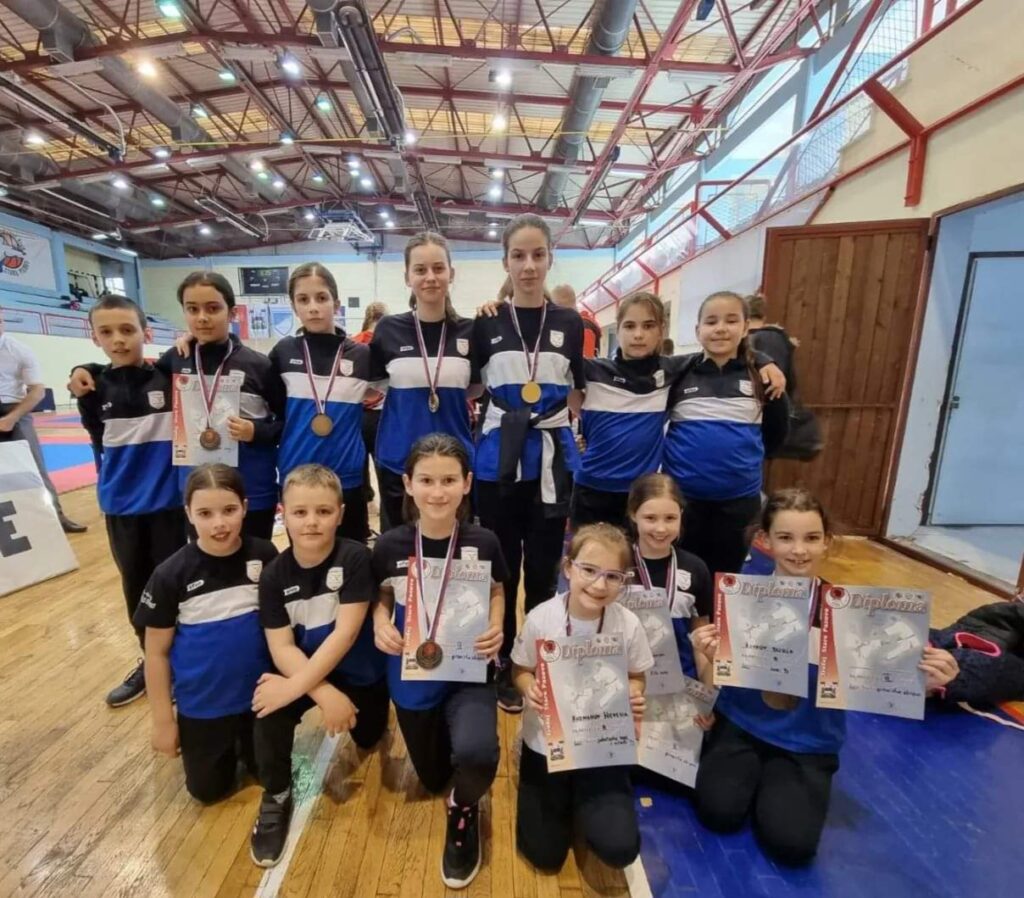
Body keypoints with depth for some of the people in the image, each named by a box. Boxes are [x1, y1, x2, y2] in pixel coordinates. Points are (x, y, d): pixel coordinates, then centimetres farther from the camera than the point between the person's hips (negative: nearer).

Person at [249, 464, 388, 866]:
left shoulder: (355, 558, -26)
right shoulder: (274, 574, -16)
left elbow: (345, 633, -27)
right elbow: (281, 647, -17)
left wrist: (297, 685, -30)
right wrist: (325, 694, -29)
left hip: (360, 672, -1)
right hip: (304, 667, 1)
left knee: (368, 739, 16)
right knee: (269, 711, -27)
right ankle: (276, 797, 3)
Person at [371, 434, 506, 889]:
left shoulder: (483, 542, -16)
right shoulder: (390, 545, -15)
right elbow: (383, 597, 3)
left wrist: (496, 627, -16)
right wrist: (380, 624, -17)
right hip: (413, 675, 2)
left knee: (475, 753, -30)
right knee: (434, 778, 19)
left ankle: (464, 811, 8)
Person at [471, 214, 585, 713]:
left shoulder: (570, 324, 4)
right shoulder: (485, 325, 1)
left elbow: (579, 394, 10)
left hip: (552, 460, 1)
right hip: (499, 460, -1)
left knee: (544, 567, 12)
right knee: (502, 568, 10)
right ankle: (501, 666, 30)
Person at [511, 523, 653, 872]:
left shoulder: (628, 624, -18)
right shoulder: (540, 618, -21)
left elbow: (636, 677, 0)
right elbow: (521, 671, -5)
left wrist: (634, 696, -22)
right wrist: (529, 689, -26)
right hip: (546, 743, 0)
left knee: (620, 848, -10)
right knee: (544, 855, 6)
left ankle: (582, 803, 24)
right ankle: (563, 799, 39)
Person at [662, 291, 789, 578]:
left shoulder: (762, 376, -1)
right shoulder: (678, 373, -3)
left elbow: (776, 431, 8)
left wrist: (745, 456, 10)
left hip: (740, 499, 1)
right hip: (682, 495, -1)